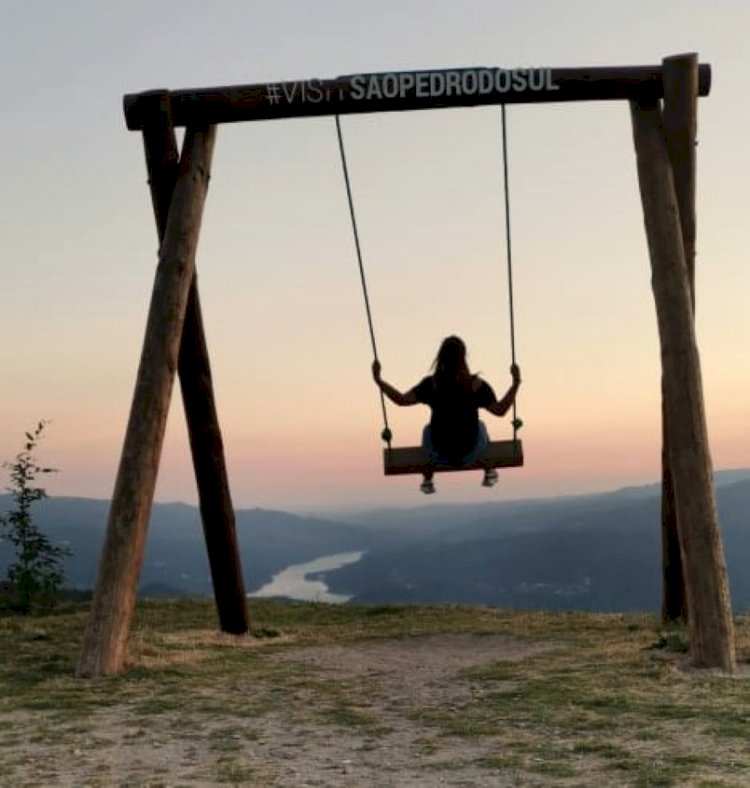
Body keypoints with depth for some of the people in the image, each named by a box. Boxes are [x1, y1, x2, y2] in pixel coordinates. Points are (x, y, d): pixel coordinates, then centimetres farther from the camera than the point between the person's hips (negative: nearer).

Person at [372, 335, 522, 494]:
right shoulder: (476, 384, -18)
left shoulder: (431, 384, -17)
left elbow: (401, 399, -20)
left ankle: (427, 481, 42)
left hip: (439, 454, 0)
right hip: (470, 454, 0)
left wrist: (378, 380, -12)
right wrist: (516, 383, -10)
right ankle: (489, 474, 50)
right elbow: (500, 410, -16)